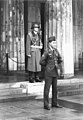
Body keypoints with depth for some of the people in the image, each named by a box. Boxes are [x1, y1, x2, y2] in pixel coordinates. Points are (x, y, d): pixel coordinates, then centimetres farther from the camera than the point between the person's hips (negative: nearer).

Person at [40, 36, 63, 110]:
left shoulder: (56, 51, 7)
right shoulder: (46, 52, -11)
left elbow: (60, 60, 23)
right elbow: (42, 62, -9)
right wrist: (48, 66, 3)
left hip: (55, 72, 6)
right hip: (48, 73, -6)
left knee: (55, 88, 11)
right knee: (47, 88, -2)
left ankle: (54, 103, 21)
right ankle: (46, 105, 2)